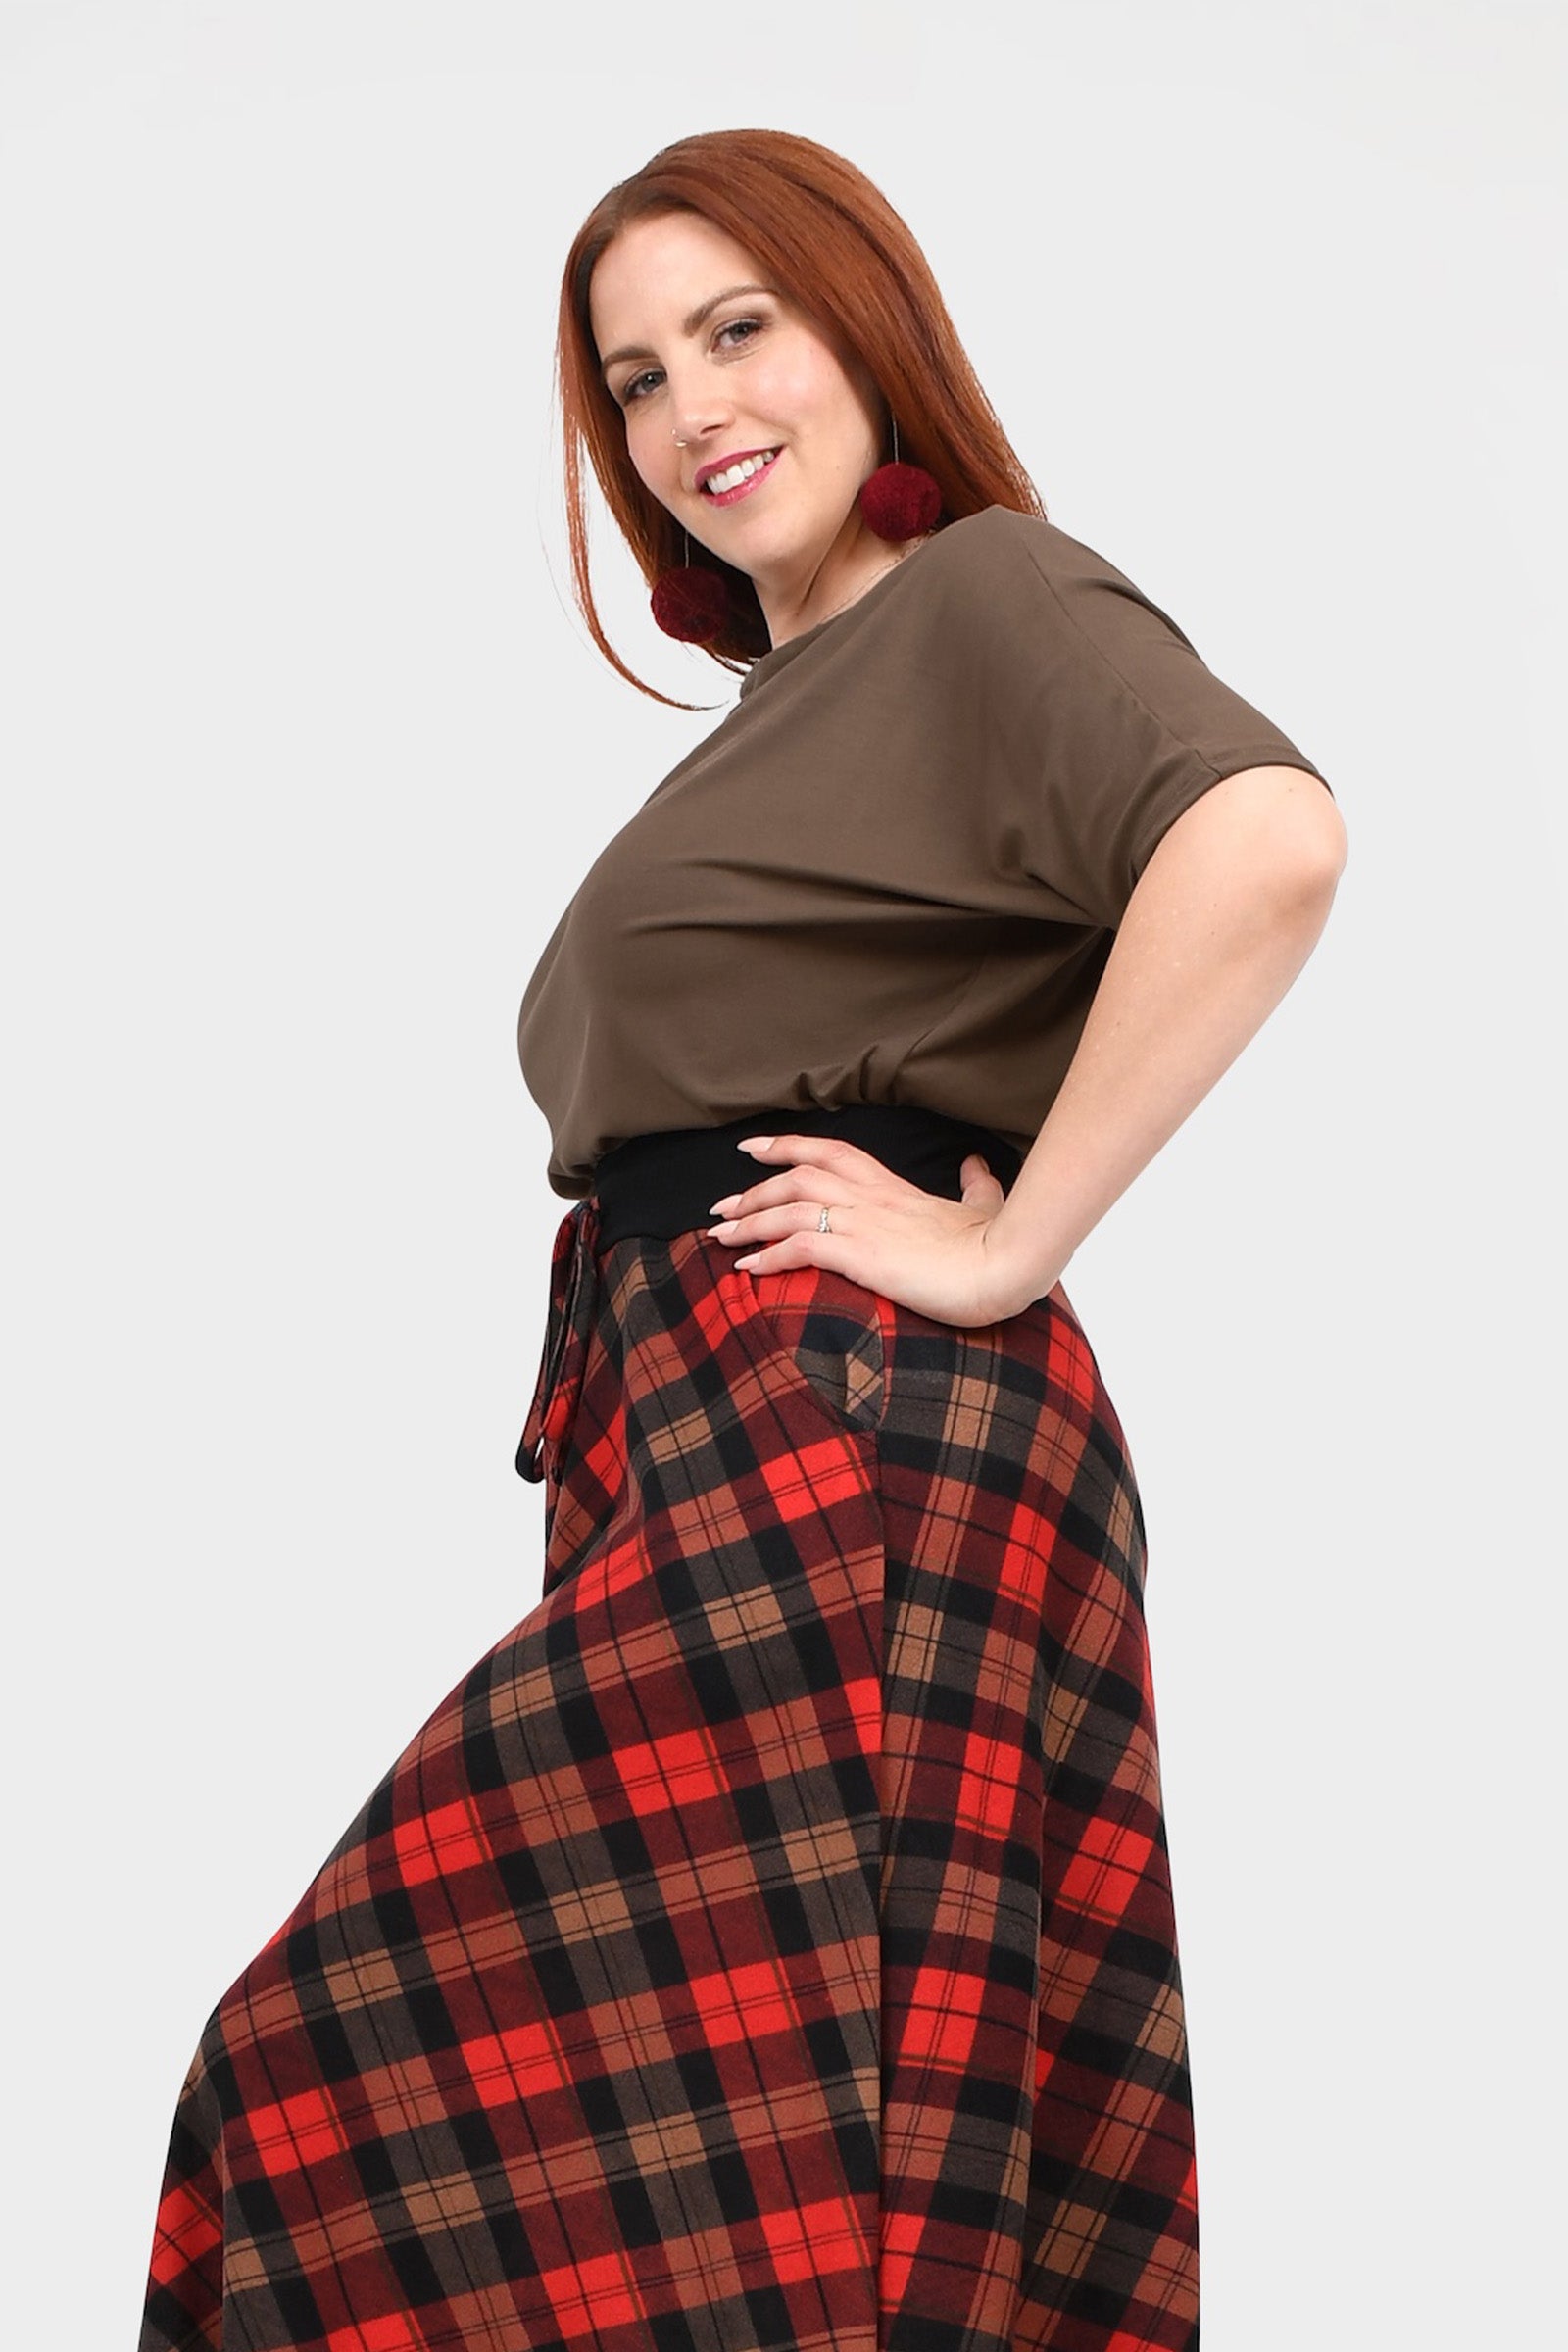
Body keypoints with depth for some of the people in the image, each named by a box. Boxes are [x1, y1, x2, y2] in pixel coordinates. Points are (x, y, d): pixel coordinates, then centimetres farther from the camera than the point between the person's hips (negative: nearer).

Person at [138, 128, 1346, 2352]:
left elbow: (1267, 840, -24)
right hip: (715, 1451, 9)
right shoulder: (792, 703, 26)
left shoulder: (987, 593, -3)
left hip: (845, 1439, -9)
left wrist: (1004, 1253, -20)